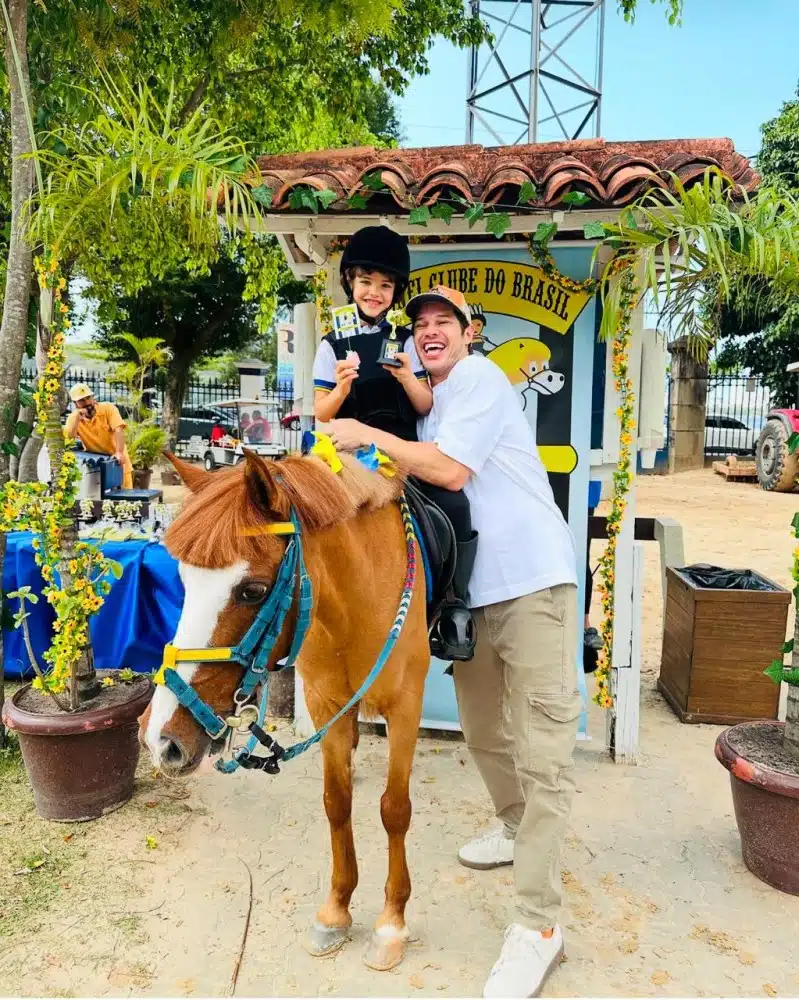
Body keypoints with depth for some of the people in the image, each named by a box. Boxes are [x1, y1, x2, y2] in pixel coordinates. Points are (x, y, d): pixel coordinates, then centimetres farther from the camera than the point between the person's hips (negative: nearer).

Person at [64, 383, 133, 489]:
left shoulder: (108, 408, -10)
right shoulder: (74, 418, -3)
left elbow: (118, 430, -21)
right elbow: (69, 438, -17)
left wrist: (119, 453, -34)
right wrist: (77, 417, -21)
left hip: (117, 461, -1)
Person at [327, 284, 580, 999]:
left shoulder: (481, 379, -7)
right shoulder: (426, 404, 19)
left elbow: (451, 469, -18)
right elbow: (422, 483, 22)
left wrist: (368, 435, -11)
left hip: (532, 583, -9)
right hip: (472, 591, 9)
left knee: (543, 755, -7)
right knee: (483, 733, 21)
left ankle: (539, 924, 1)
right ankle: (517, 830, 46)